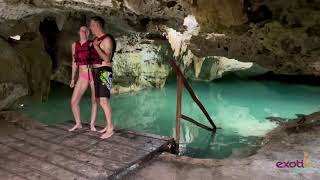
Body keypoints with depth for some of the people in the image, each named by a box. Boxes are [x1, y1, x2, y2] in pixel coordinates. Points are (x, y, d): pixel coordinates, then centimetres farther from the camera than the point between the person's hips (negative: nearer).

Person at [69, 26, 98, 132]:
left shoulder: (92, 44, -2)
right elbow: (74, 62, 14)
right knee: (74, 101, -3)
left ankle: (92, 125, 17)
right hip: (83, 77, 3)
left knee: (94, 101, 3)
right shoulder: (75, 45, 8)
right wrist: (72, 79, 14)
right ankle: (78, 124, 17)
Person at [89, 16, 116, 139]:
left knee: (104, 100, -14)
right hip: (96, 71, 9)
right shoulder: (96, 39, 16)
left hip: (104, 72, -9)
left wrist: (96, 47, -21)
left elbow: (107, 59, -19)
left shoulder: (107, 39, -11)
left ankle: (110, 129, -10)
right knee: (100, 100, 9)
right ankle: (108, 125, 17)